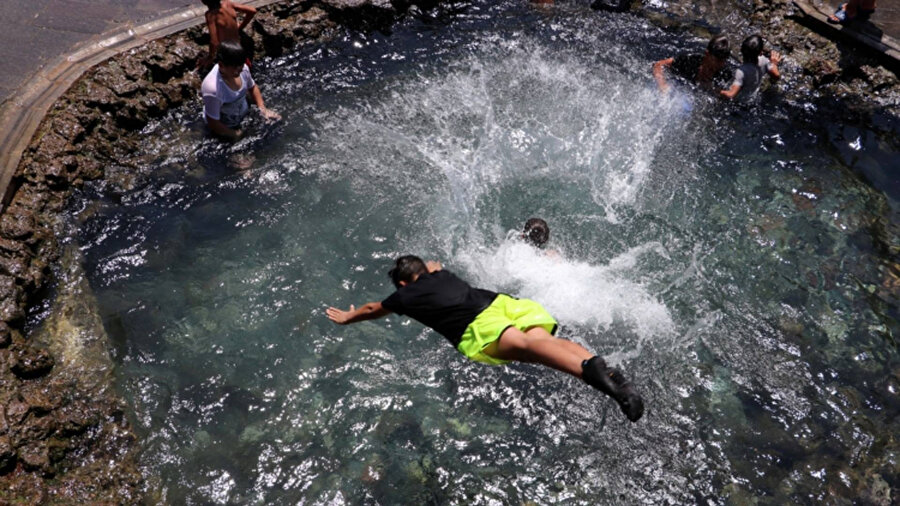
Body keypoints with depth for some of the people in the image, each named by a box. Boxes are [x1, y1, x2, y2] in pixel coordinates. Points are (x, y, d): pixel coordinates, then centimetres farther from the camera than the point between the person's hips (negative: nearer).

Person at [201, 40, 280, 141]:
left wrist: (263, 109, -10)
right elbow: (213, 123, -28)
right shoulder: (213, 89, -41)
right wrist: (235, 134, -15)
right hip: (226, 127, -6)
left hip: (245, 114, 6)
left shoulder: (243, 69, -23)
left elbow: (252, 87, 2)